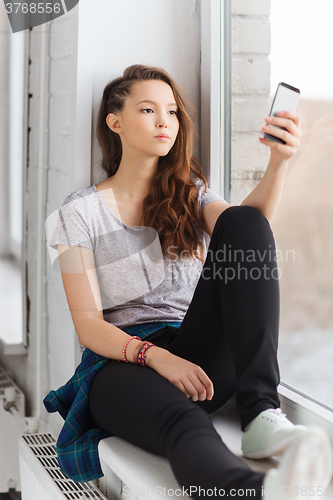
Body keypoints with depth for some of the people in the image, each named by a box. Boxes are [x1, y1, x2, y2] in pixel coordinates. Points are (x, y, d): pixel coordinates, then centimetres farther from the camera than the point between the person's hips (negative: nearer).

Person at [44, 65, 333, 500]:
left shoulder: (191, 193, 16)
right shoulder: (81, 211, 6)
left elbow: (248, 239, -8)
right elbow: (88, 325, -3)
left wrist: (279, 161, -27)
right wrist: (157, 357, -22)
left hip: (199, 354, 4)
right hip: (121, 363, -3)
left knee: (245, 222, -20)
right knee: (183, 421, -41)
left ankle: (260, 413, -33)